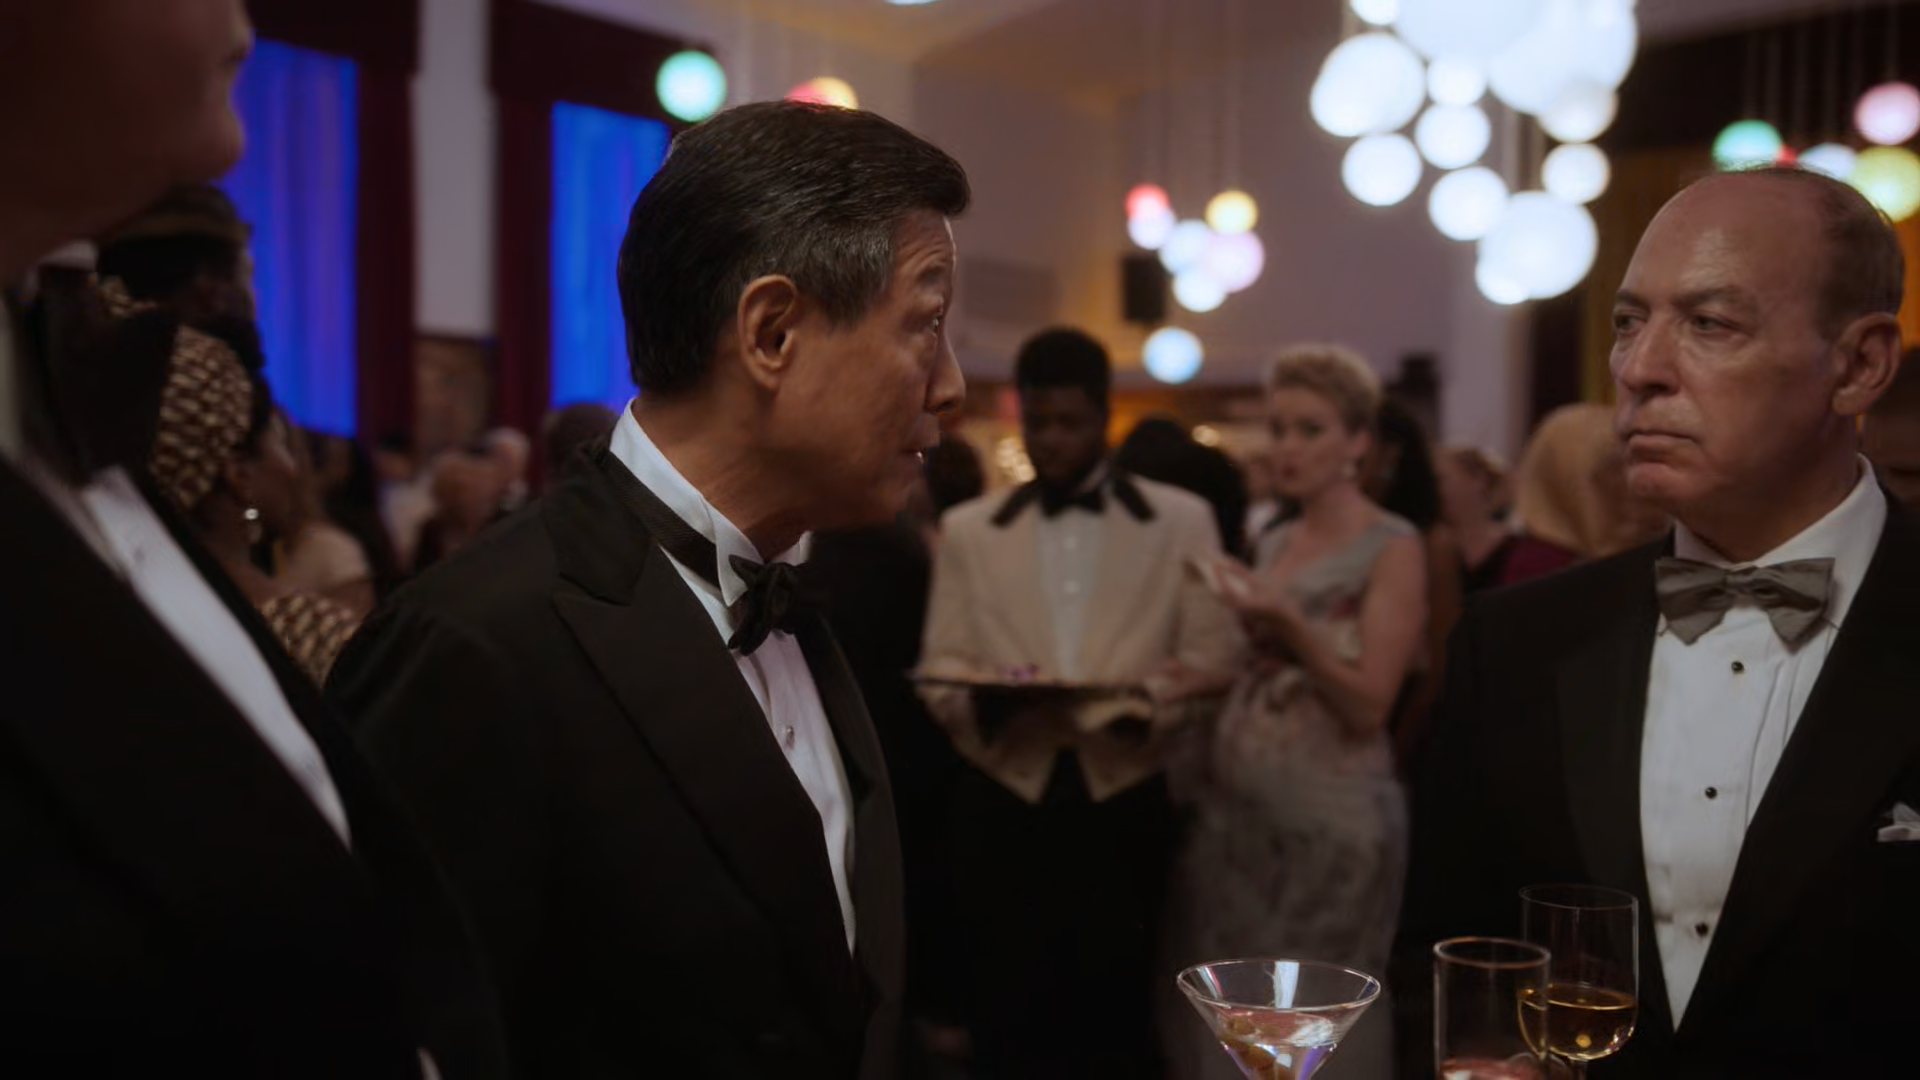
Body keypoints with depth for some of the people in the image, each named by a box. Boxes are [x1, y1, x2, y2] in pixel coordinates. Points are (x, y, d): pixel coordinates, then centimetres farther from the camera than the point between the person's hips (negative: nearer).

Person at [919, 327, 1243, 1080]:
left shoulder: (1181, 520, 6)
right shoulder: (968, 529, 11)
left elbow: (1212, 661, 1)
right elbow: (939, 668, 6)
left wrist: (1141, 706, -19)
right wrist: (985, 695, -16)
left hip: (1122, 804, -1)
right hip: (1004, 803, 1)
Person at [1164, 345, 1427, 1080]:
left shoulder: (1392, 548, -7)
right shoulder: (1274, 545, 12)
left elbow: (1369, 704, -15)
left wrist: (1292, 625, -25)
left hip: (1328, 817, -6)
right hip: (1235, 805, 6)